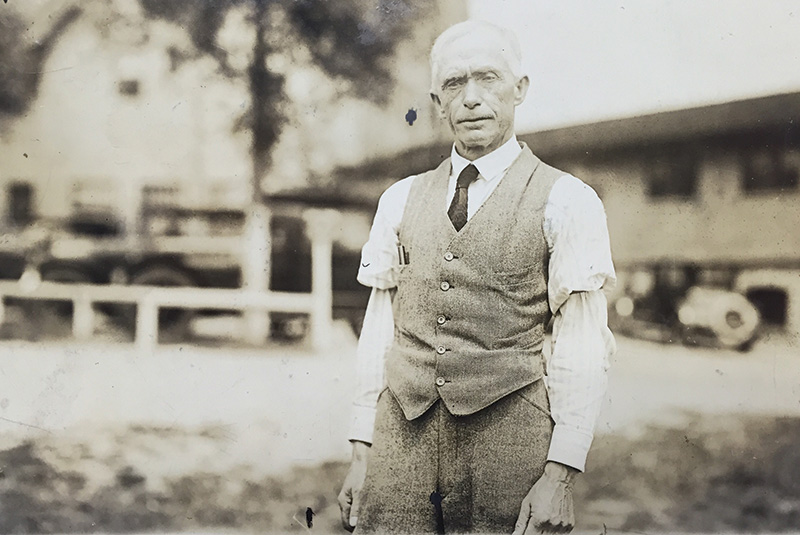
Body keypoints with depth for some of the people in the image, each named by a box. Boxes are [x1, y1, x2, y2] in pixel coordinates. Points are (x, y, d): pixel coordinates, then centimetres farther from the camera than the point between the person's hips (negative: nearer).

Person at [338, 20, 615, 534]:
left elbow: (583, 347, -6)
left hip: (508, 433, -3)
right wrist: (362, 450, 6)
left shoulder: (567, 201, -1)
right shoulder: (400, 199, 12)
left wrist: (561, 474, -13)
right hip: (401, 432, 3)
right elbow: (378, 329, 11)